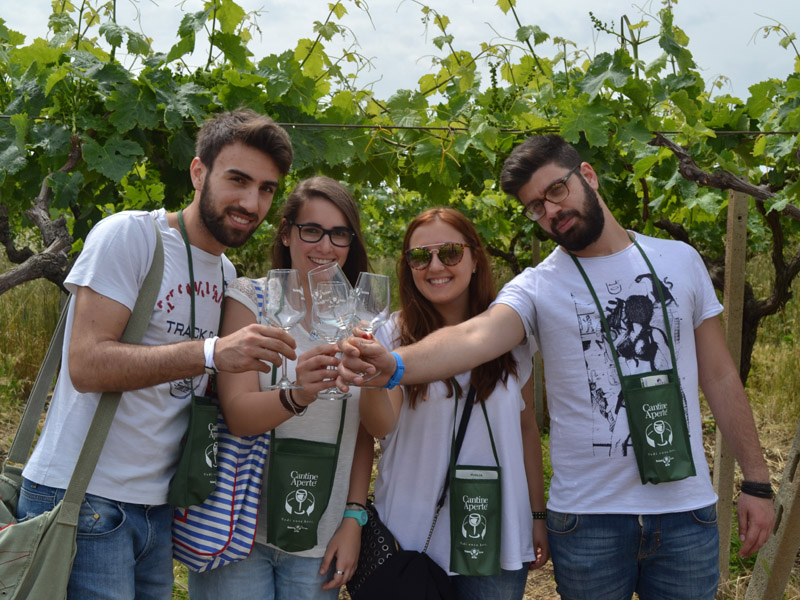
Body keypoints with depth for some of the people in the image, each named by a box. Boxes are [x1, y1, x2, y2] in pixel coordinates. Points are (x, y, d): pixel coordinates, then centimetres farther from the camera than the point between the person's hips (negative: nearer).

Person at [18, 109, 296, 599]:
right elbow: (86, 364, -20)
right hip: (82, 499, -7)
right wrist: (211, 353, -31)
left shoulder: (227, 273, 12)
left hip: (159, 507, 7)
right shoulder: (129, 235, -11)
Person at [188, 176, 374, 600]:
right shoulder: (250, 298, -5)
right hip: (241, 530, -3)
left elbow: (363, 431, 9)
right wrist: (296, 396, -34)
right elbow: (237, 415, -15)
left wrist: (354, 517, 1)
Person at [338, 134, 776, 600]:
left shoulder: (680, 261, 5)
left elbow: (721, 378, 8)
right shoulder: (538, 287, -5)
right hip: (588, 517, -2)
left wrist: (757, 482, 5)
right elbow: (474, 336, -26)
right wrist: (394, 364, -45)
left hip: (687, 512, 2)